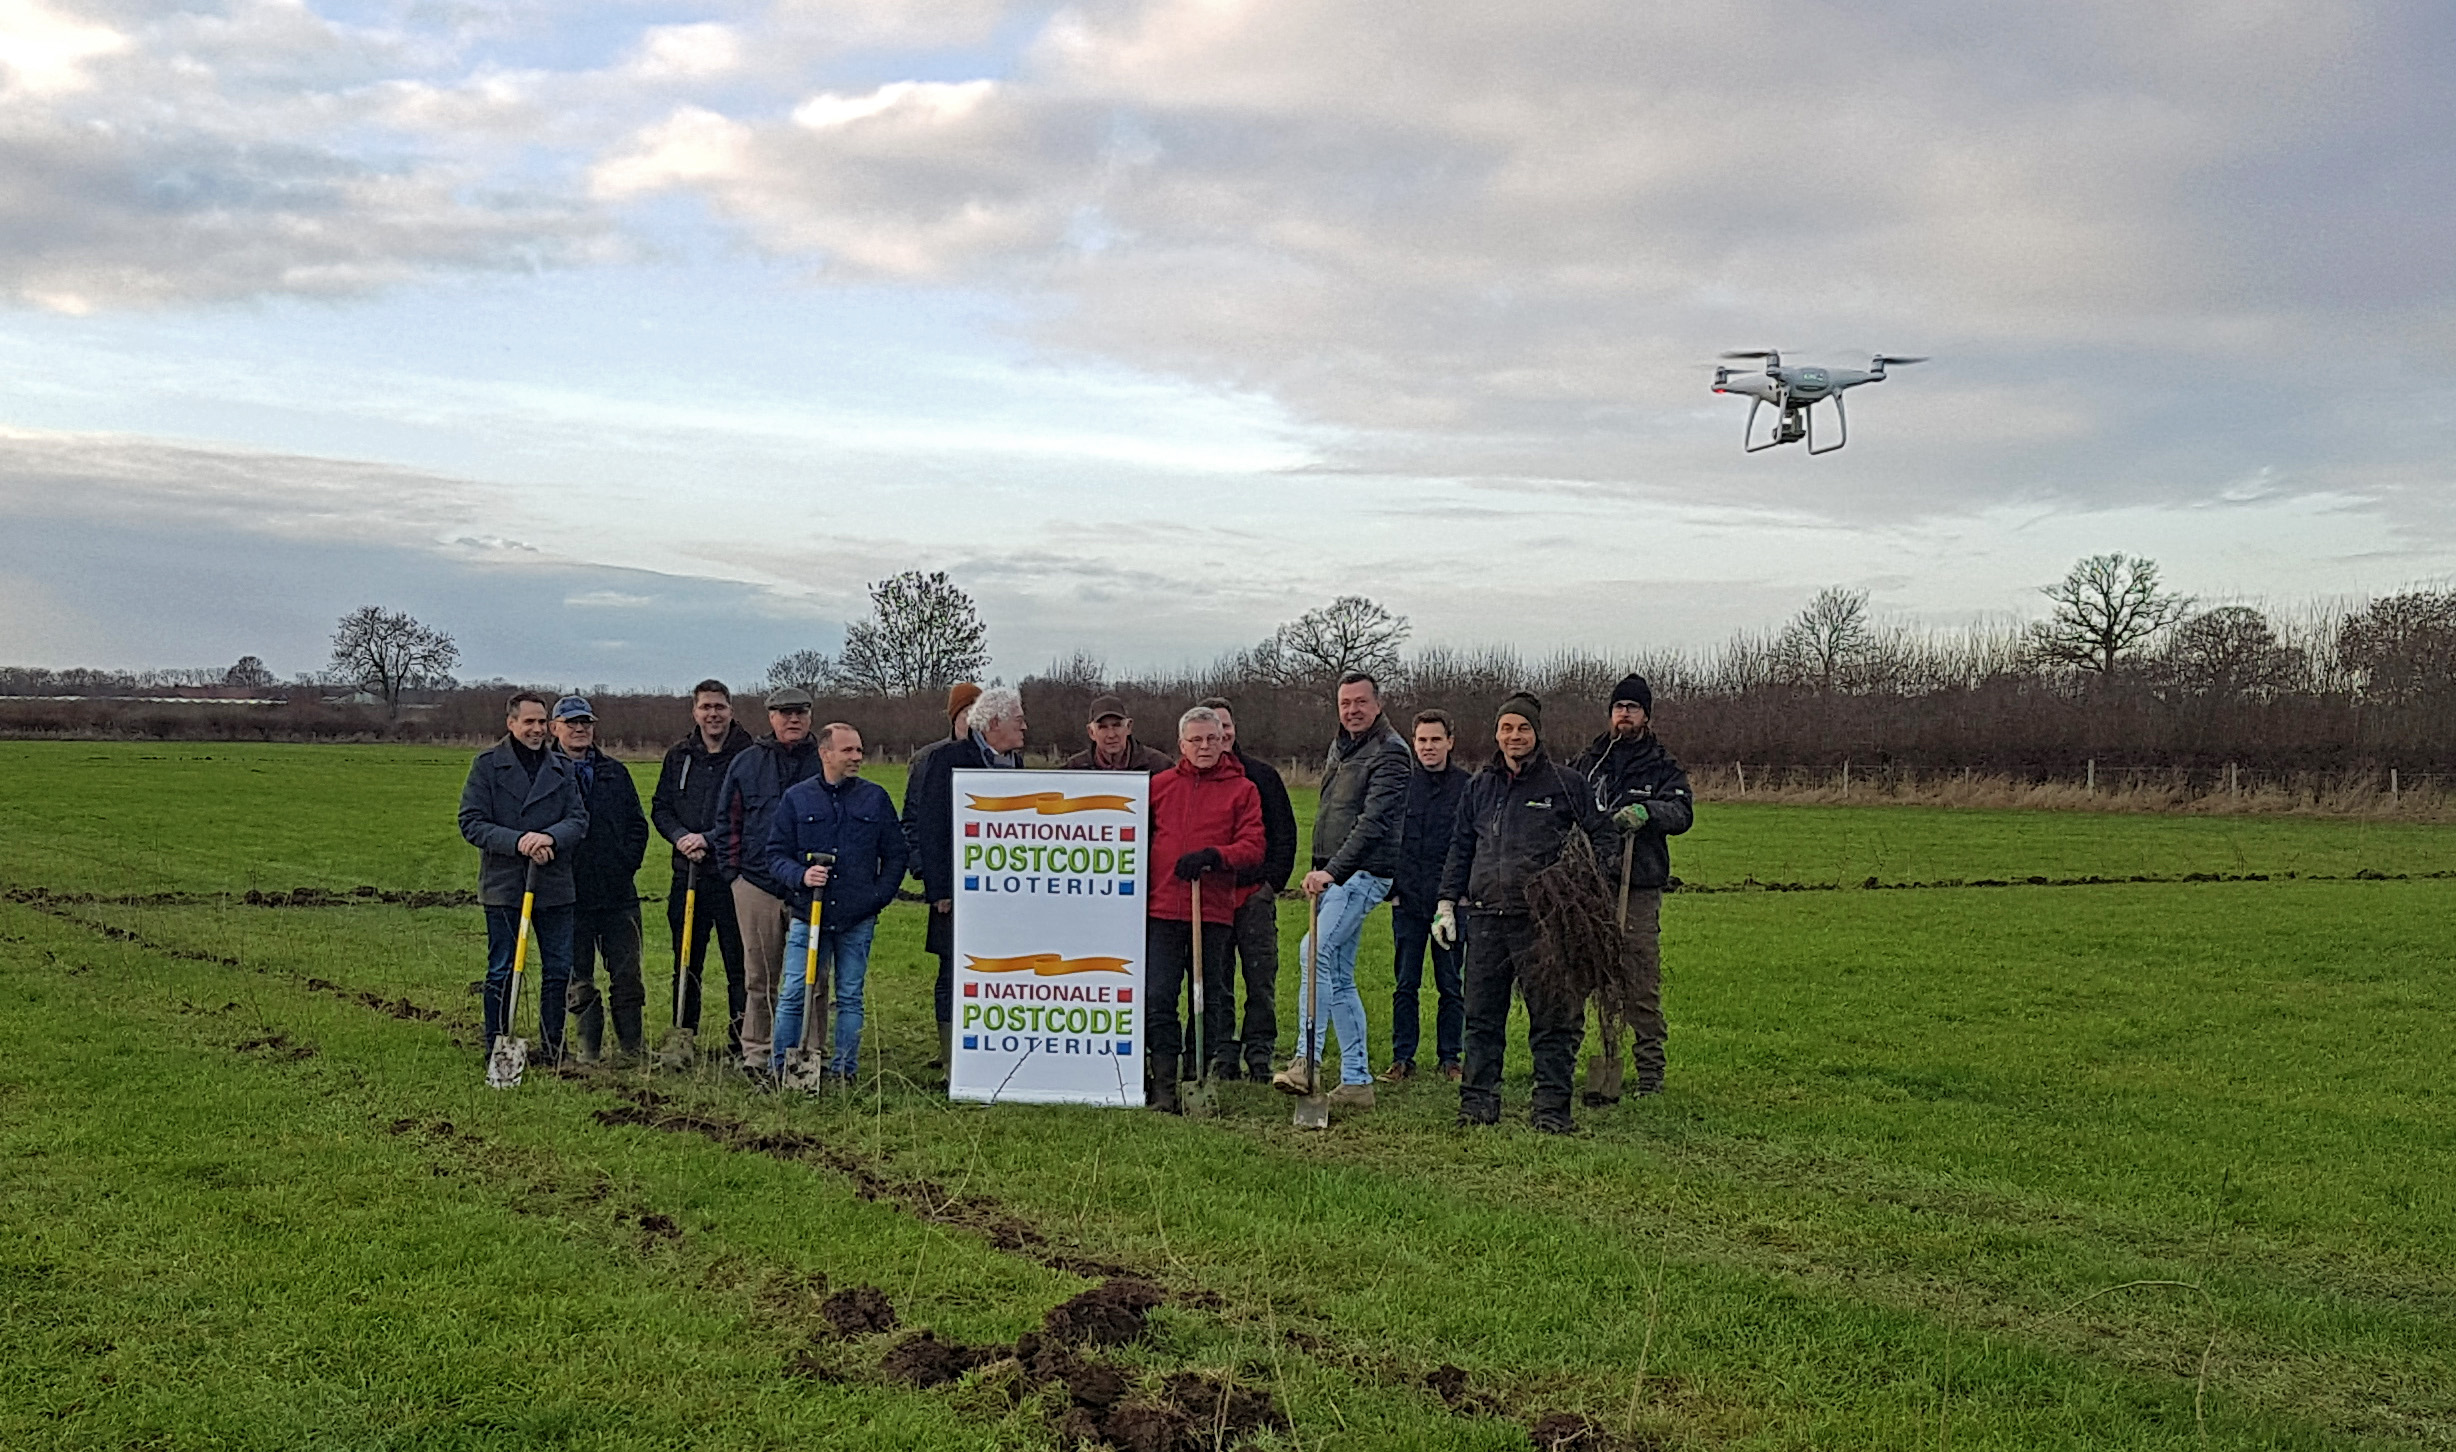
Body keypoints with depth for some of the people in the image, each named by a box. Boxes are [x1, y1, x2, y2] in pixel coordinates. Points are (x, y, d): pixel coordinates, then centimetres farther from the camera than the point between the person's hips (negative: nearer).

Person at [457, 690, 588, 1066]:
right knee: (502, 973, 4)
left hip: (554, 884, 3)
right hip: (503, 884, -3)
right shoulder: (487, 764, 1)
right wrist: (517, 842, -19)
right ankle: (497, 1050, 13)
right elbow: (471, 823, -5)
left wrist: (550, 836, -18)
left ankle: (552, 1048, 18)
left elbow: (579, 819, 3)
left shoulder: (563, 768, 11)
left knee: (559, 971, 7)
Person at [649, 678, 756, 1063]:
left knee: (739, 964, 0)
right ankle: (682, 1040, 16)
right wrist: (680, 836, -6)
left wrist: (709, 840, -13)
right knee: (686, 964, 9)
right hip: (687, 873, 4)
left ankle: (741, 1044, 8)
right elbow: (660, 806, 14)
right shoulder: (678, 755, 11)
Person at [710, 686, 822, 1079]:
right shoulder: (746, 763, 10)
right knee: (760, 979, 6)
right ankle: (756, 1055, 12)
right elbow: (727, 821, 13)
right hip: (757, 884, 1)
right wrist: (732, 872, 6)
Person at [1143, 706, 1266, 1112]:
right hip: (1163, 909, 2)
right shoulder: (1160, 785, 11)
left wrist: (1213, 856, -18)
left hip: (1215, 910, -2)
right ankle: (1163, 1081, 2)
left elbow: (1253, 847, -2)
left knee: (1213, 995, 6)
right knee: (1158, 997, -2)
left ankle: (1221, 1067, 14)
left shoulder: (1242, 790, 5)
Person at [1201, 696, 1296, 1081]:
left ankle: (1259, 1055, 3)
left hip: (1255, 893, -1)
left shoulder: (1261, 775, 8)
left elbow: (1284, 832, 8)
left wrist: (1273, 880, -1)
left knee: (1260, 978, -2)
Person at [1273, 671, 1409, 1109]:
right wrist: (1320, 870, 21)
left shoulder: (1389, 753, -11)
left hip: (1364, 872, -10)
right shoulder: (1340, 747, 17)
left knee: (1318, 952, -24)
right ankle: (1357, 1081, 13)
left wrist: (1332, 871, -29)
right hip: (1335, 873, 10)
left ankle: (1306, 1061, -25)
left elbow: (1373, 822, -21)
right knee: (1339, 977, 9)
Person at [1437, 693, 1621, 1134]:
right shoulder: (1480, 786, 15)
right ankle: (1478, 1102, 14)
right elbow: (1460, 847, 20)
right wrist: (1447, 902, 14)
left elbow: (1602, 834, 7)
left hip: (1542, 920, -4)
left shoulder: (1565, 783, 2)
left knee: (1551, 1018, 0)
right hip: (1485, 918, 4)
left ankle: (1552, 1108, 5)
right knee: (1482, 1017, 6)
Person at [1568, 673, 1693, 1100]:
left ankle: (1651, 1075, 5)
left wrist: (1646, 812, -26)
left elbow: (1682, 812, -6)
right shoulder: (1586, 763, 15)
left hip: (1640, 890, -2)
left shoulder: (1663, 767, 8)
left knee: (1643, 985, -2)